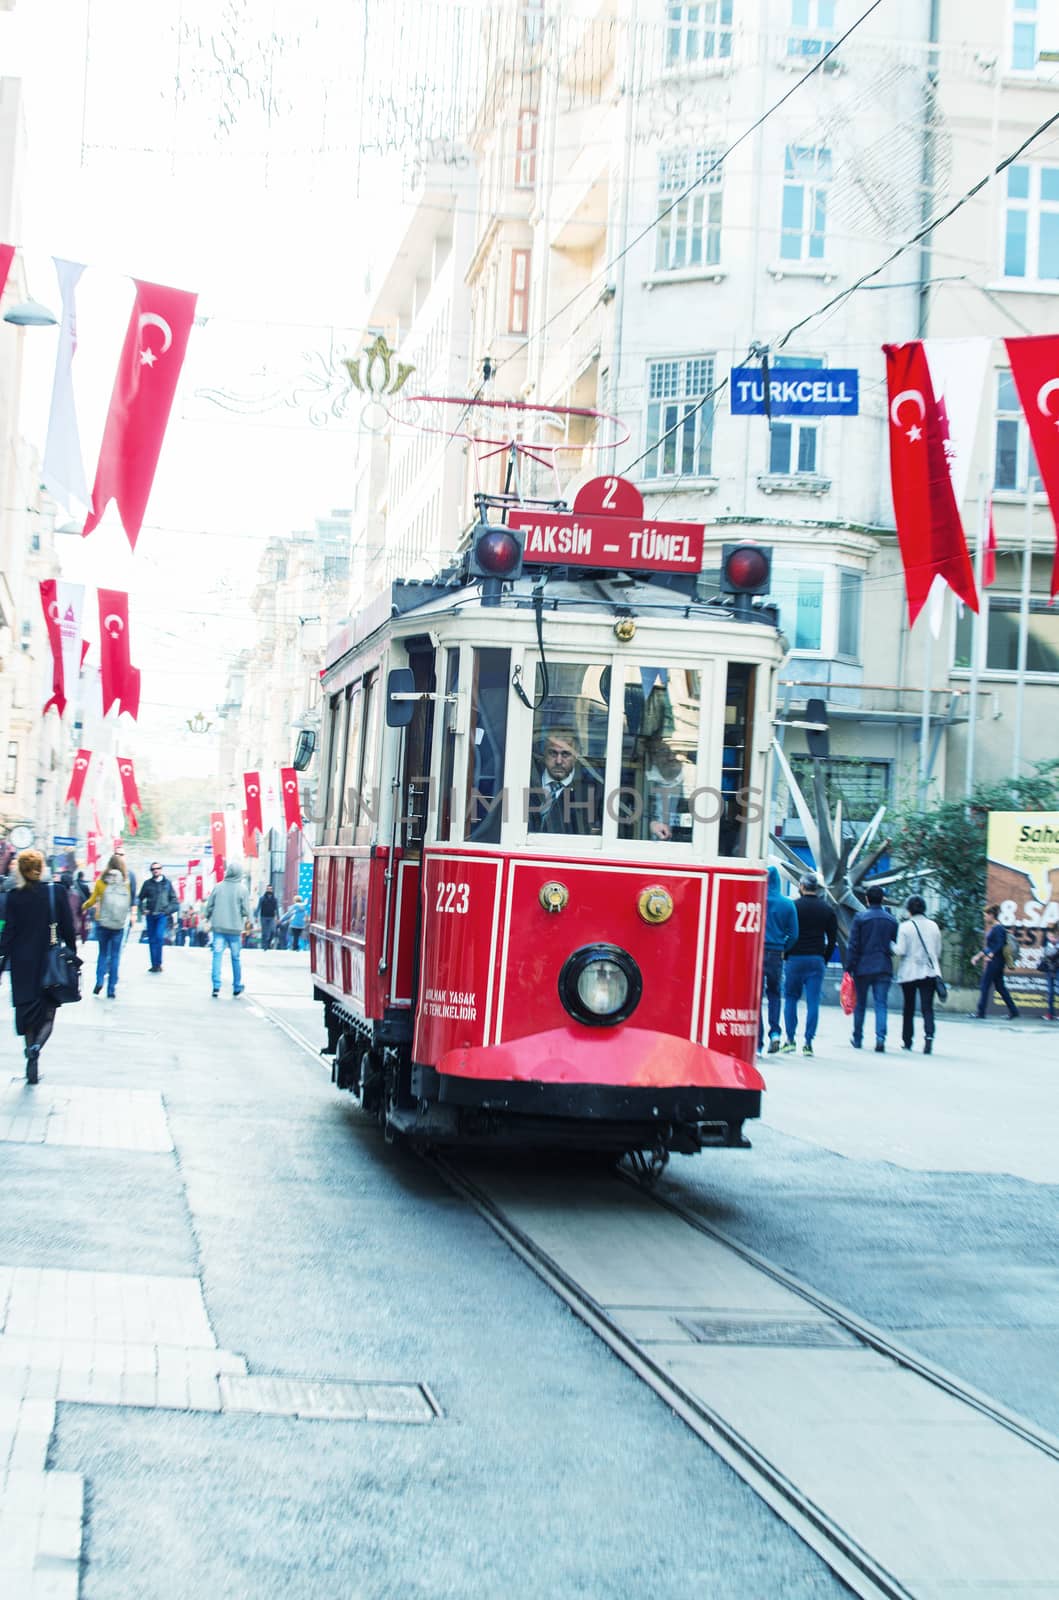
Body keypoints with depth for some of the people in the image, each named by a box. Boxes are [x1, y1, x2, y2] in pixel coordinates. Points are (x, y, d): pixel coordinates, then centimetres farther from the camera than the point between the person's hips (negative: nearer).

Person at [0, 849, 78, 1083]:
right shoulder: (56, 892, -5)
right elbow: (68, 928, -2)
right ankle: (37, 1046, -21)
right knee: (47, 1013, 7)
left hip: (23, 966, 0)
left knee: (27, 1012, 12)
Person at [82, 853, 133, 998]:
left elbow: (93, 900, 3)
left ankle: (99, 981, -2)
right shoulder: (125, 882, -4)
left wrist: (84, 907, 23)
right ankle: (111, 990, 4)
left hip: (103, 922, 0)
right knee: (115, 956, 6)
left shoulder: (101, 881, -5)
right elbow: (129, 901, 4)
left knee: (103, 952, 16)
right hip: (119, 925, 0)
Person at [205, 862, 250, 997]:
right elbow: (246, 911, -8)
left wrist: (209, 920, 18)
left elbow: (209, 906, 1)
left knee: (217, 956, 1)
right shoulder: (242, 889, -7)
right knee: (236, 958, 12)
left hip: (218, 927, 1)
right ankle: (237, 986, 21)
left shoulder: (217, 887, -1)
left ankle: (216, 986, -10)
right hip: (235, 928, -1)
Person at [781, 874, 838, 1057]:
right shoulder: (827, 910, 7)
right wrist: (824, 959, 14)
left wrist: (785, 956, 7)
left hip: (794, 958, -2)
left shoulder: (793, 906, -2)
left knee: (790, 998, 8)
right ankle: (808, 1043, -1)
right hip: (816, 960, 2)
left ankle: (790, 1039, 3)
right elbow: (833, 940, 8)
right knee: (813, 1001, 2)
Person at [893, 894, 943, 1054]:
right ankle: (929, 1036, -24)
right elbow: (938, 951, 10)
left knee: (909, 1008, 11)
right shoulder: (933, 926, 5)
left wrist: (891, 944, 5)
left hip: (909, 973, -2)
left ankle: (907, 1040, 19)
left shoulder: (905, 927, -8)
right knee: (927, 1007, -4)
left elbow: (900, 951, -11)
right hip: (929, 972, 2)